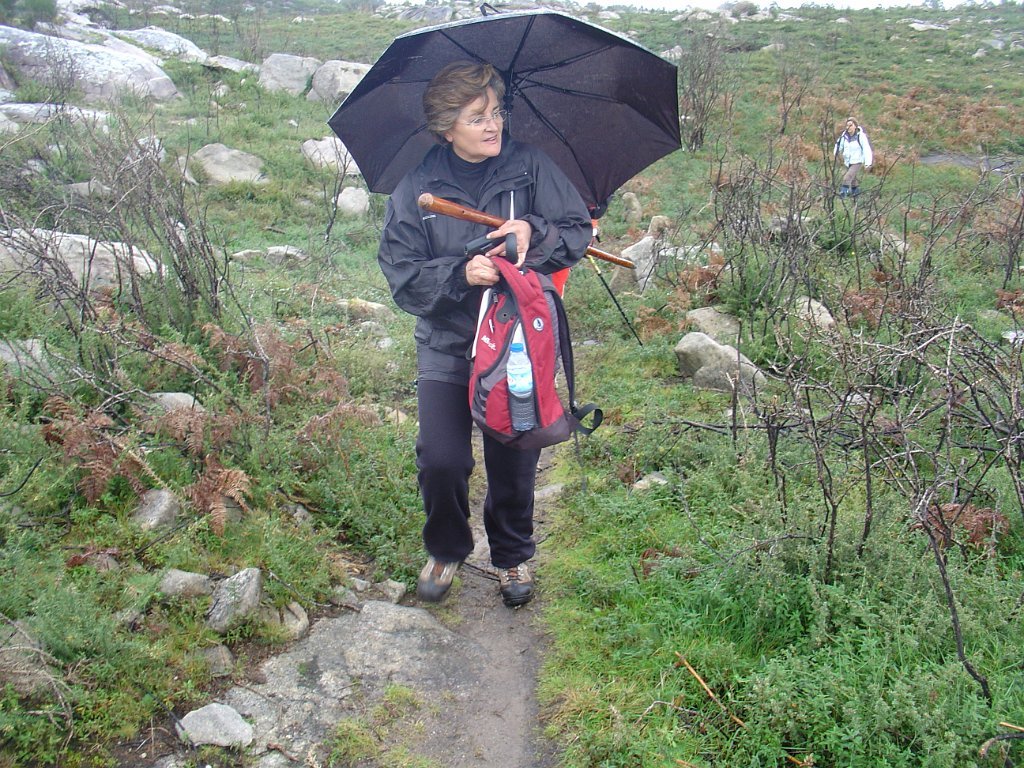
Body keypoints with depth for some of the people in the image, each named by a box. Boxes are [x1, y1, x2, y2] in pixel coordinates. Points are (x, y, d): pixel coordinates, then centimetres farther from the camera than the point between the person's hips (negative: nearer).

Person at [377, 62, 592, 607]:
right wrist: (462, 275, -24)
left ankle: (512, 556, 37)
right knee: (441, 460, -10)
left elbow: (579, 232, -2)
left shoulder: (529, 165, -2)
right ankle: (446, 550, 22)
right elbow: (401, 276, -7)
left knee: (514, 463, 7)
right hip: (447, 343, 0)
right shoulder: (416, 188, -4)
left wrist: (534, 233, -22)